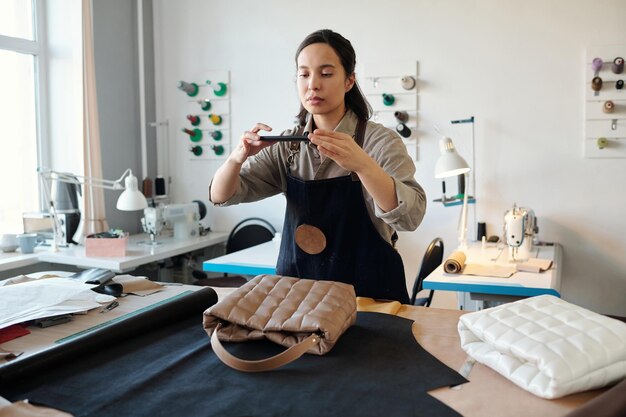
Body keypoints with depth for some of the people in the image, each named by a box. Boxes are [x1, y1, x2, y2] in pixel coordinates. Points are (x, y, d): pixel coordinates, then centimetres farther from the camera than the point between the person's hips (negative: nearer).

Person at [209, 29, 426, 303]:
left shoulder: (379, 140, -6)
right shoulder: (287, 146, 5)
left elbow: (411, 216, -18)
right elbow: (221, 196, 1)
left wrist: (361, 164, -32)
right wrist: (238, 156, -18)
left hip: (368, 294, -2)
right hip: (296, 292, 3)